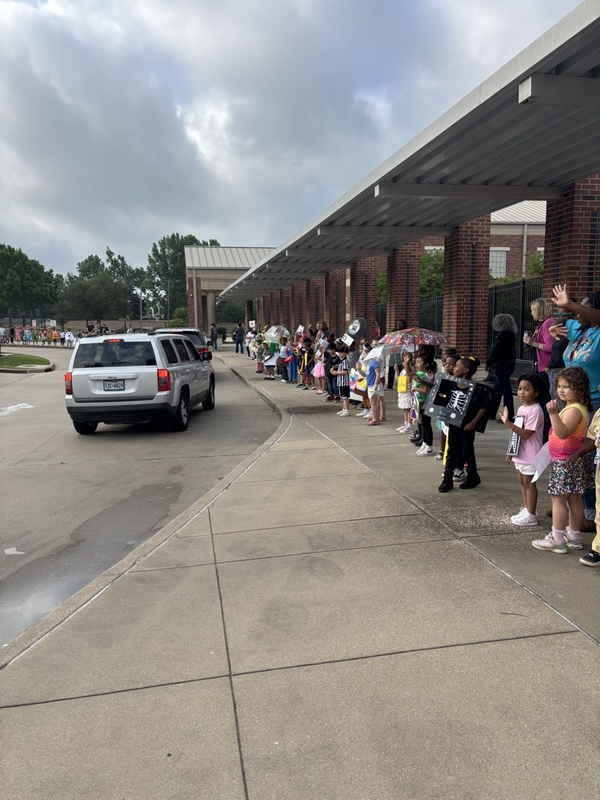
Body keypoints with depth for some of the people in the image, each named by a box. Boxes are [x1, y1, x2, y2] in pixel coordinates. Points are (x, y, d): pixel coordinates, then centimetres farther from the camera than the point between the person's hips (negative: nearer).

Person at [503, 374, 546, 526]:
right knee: (522, 482, 16)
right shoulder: (522, 408, 9)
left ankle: (531, 515, 11)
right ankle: (526, 510, 28)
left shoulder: (535, 411, -19)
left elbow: (526, 434, -26)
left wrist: (509, 424, -34)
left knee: (529, 483, 1)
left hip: (530, 455, -9)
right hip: (520, 453, 9)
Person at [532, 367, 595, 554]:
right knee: (574, 498, 15)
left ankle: (556, 540, 2)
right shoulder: (575, 408, 13)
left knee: (558, 498, -4)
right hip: (574, 460, 10)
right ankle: (574, 537, 24)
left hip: (566, 462, -10)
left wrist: (553, 413, -40)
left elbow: (563, 433, -34)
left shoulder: (574, 410, -20)